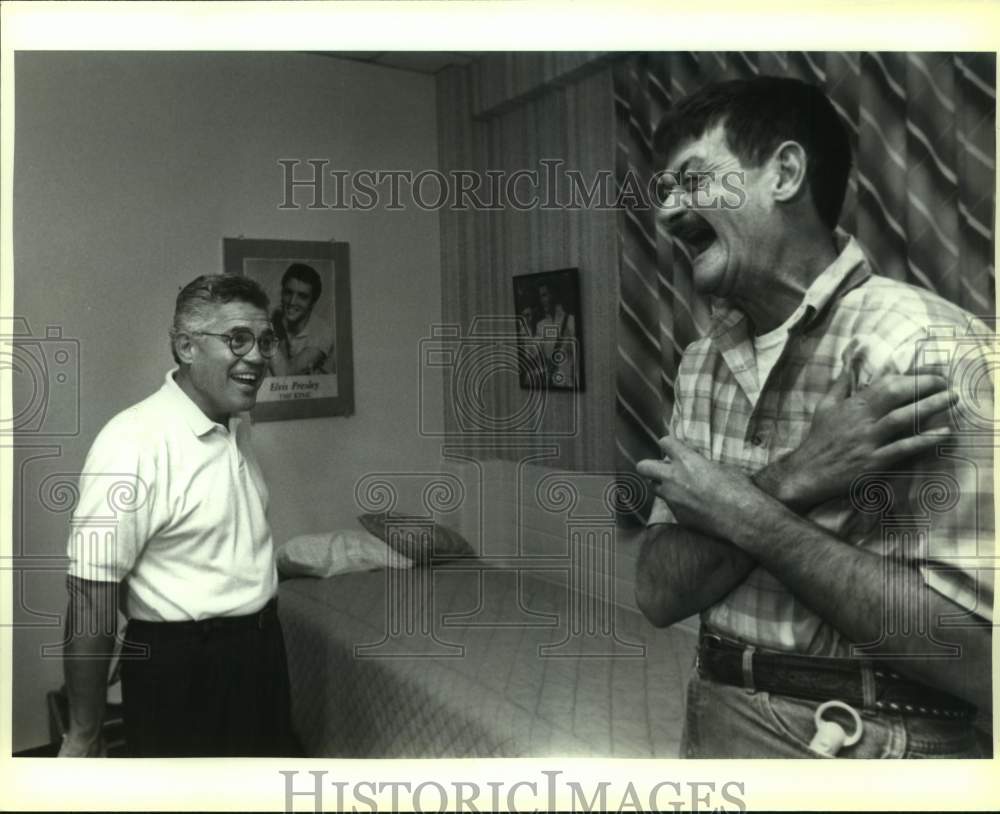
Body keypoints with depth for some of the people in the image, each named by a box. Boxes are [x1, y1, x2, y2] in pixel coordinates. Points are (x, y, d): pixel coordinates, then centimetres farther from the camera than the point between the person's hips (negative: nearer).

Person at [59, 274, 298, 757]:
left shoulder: (236, 428, 3)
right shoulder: (134, 442, -22)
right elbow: (91, 596, -21)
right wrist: (82, 736, -15)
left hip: (262, 650, 8)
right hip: (181, 669, -7)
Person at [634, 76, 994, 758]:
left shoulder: (932, 350, -19)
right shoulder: (703, 365, 1)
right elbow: (659, 593, -6)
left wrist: (746, 512, -21)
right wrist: (791, 483, -21)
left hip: (872, 740, -5)